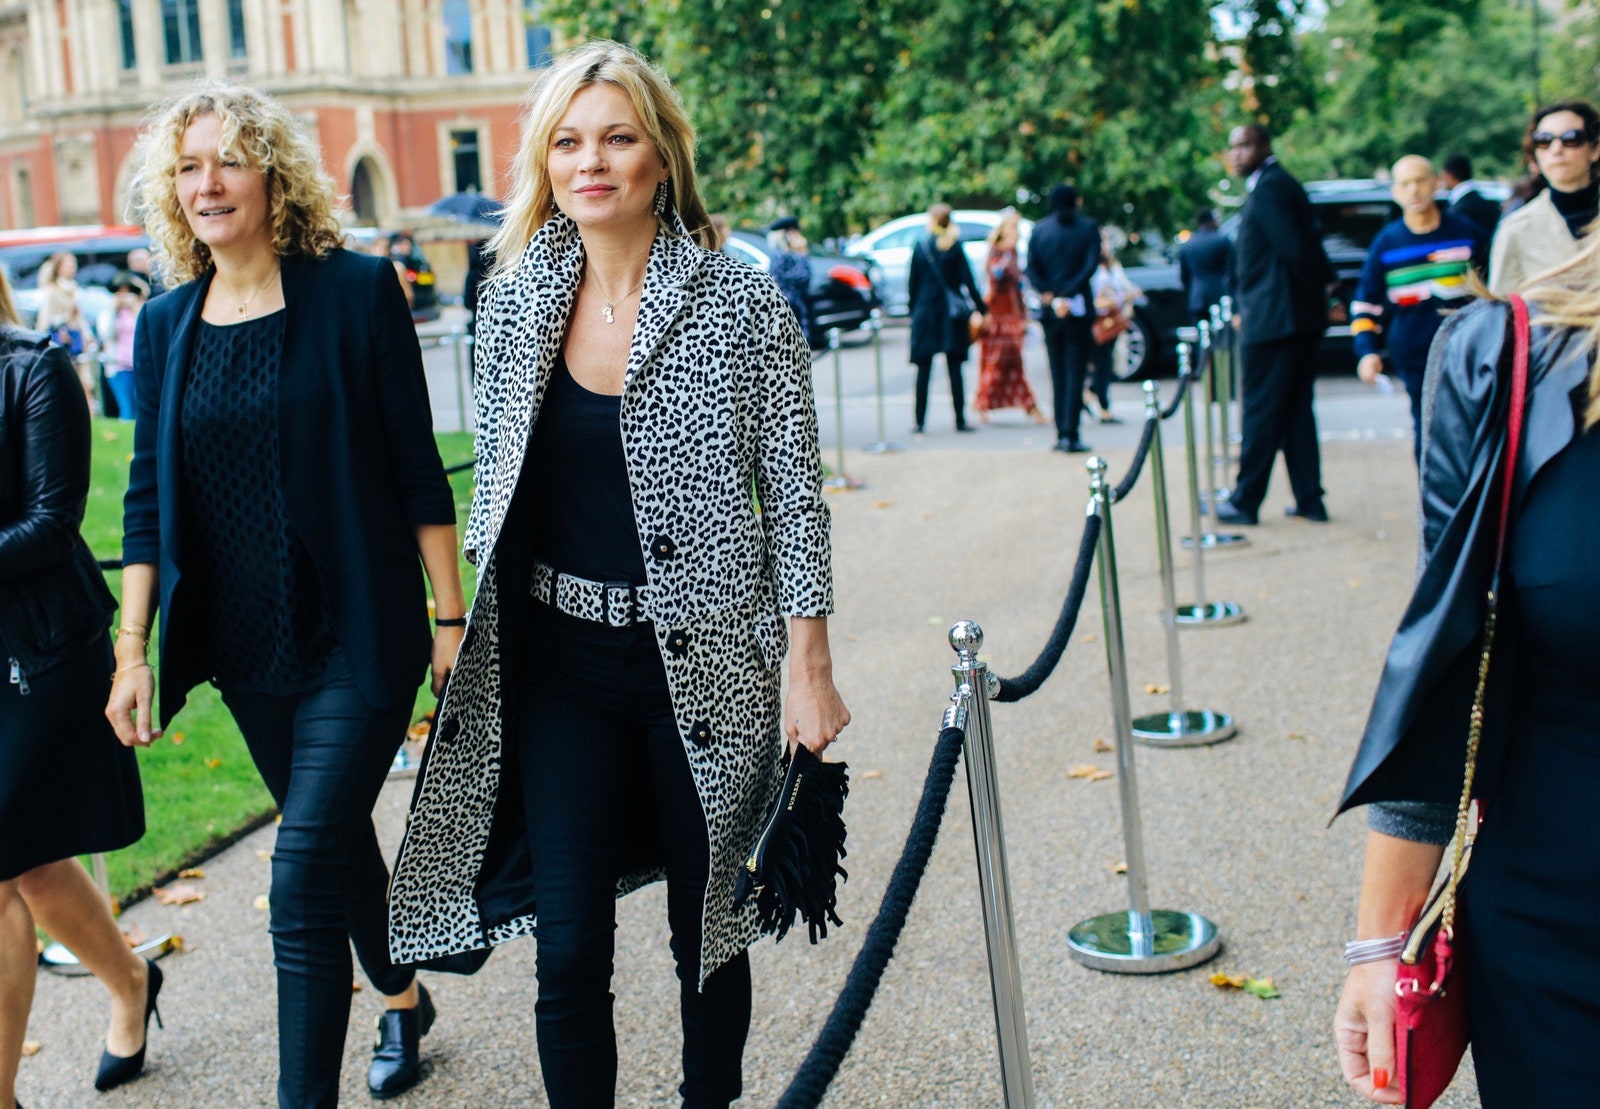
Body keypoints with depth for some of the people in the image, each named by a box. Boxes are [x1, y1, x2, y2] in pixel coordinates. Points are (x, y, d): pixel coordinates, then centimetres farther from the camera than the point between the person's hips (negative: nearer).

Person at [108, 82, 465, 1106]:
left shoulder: (357, 291, -8)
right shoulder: (167, 325, 5)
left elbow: (416, 467, -6)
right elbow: (149, 496, 9)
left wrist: (451, 617, -6)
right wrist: (133, 647, 5)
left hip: (358, 636, -5)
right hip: (244, 642, 5)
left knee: (305, 877, -10)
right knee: (337, 842, 20)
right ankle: (402, 999, 44)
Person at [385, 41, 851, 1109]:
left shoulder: (740, 302, -10)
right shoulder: (516, 299, 2)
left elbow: (794, 496, -7)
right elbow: (498, 486, 12)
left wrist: (811, 672, -8)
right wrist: (475, 631, 13)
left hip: (702, 661, -2)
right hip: (560, 667, 3)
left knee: (708, 929, 14)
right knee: (568, 949, 1)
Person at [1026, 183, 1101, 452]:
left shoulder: (1039, 229, 5)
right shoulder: (1088, 228, 0)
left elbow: (1031, 268, -4)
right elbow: (1091, 265, -11)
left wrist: (1049, 295, -11)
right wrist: (1068, 295, -15)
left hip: (1050, 310, 2)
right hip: (1079, 309, -2)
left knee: (1057, 372, 10)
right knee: (1075, 371, -2)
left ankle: (1061, 433, 9)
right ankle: (1070, 434, -10)